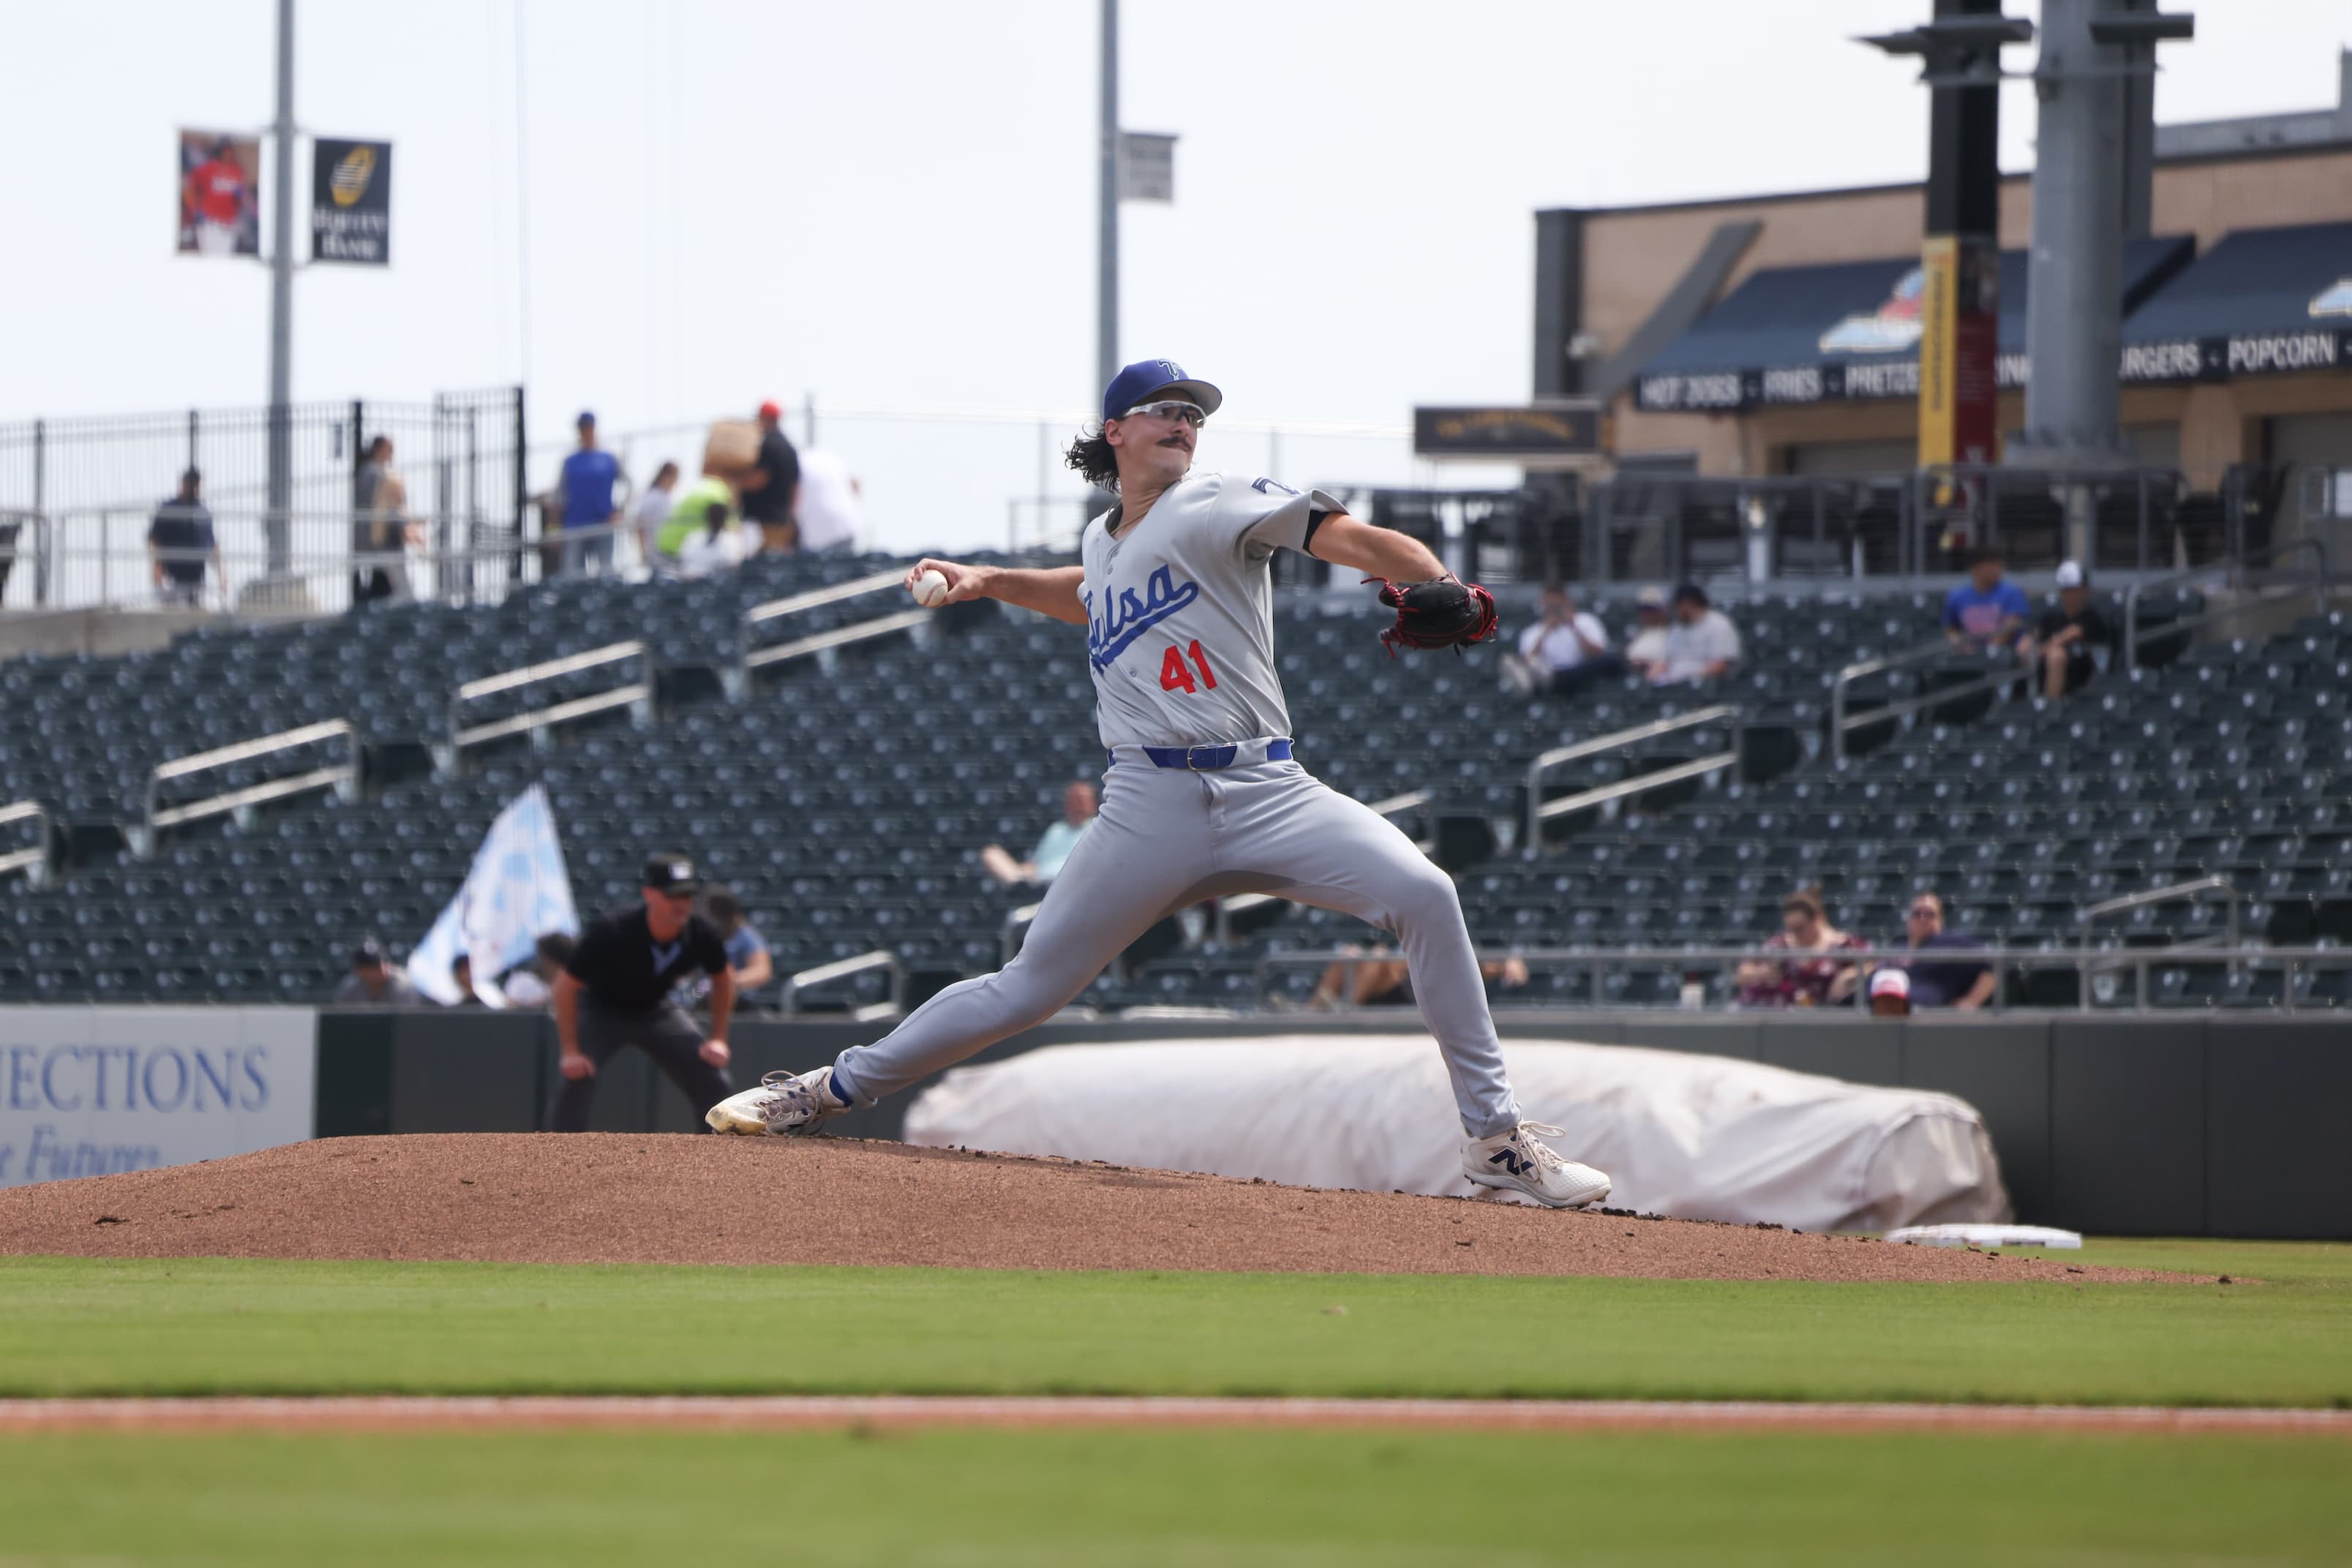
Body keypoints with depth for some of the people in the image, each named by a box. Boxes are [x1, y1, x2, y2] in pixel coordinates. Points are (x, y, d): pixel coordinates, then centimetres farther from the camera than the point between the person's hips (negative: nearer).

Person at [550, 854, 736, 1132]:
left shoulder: (701, 936, -23)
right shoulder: (611, 933, -35)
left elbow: (722, 980, 0)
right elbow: (567, 985, -25)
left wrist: (718, 1039, -6)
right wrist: (570, 1051, -27)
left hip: (655, 1011, 4)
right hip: (600, 1010, -4)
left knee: (715, 1087, -4)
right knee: (577, 1081, -28)